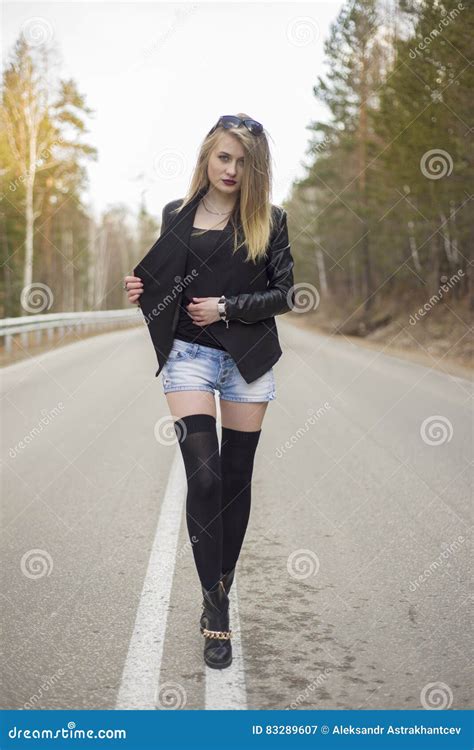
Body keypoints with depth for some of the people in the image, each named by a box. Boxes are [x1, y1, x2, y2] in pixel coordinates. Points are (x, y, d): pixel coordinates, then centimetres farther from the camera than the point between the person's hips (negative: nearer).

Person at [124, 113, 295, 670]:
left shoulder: (270, 220, 1)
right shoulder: (176, 215, 6)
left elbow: (285, 293, -1)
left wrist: (227, 307, -11)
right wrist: (142, 291, -5)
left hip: (248, 357, 0)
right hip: (189, 354, 0)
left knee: (236, 477, 7)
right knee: (204, 476, -10)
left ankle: (222, 588, 24)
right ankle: (215, 608, -2)